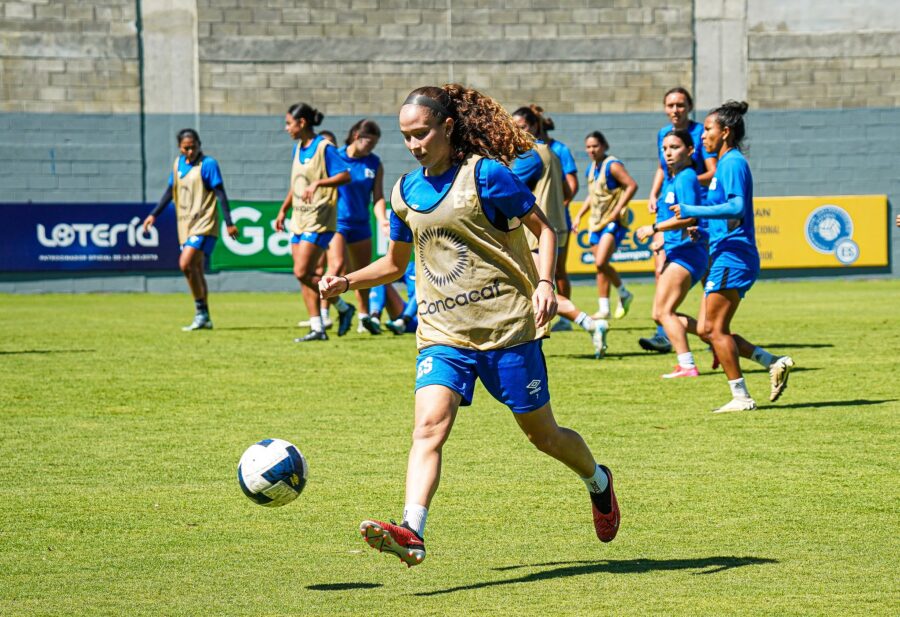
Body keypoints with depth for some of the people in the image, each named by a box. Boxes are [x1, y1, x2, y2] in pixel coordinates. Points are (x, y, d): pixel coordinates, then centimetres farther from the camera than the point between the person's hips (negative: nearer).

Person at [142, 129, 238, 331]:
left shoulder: (208, 164, -10)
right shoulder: (178, 163, 11)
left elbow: (220, 194, -11)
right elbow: (170, 191, 21)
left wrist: (229, 223, -15)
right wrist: (154, 214, 17)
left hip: (204, 225, -7)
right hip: (185, 226, 7)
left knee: (186, 264, -21)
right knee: (196, 271, 10)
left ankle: (201, 312, -11)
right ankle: (204, 319, 17)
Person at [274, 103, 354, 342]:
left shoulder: (323, 148, -12)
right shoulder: (298, 148, 13)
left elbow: (345, 176, -20)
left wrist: (317, 183, -30)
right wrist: (283, 210, 24)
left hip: (319, 221, -9)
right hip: (299, 220, 9)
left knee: (302, 272, -15)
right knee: (304, 276, 5)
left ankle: (343, 308, 1)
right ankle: (317, 328, 8)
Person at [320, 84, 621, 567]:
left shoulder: (486, 173, -7)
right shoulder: (405, 191, 9)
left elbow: (543, 228, -1)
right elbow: (395, 264, 22)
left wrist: (544, 283, -17)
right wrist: (346, 282, 7)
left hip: (507, 325, -4)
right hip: (442, 333, 4)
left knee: (541, 433, 9)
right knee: (428, 426, -19)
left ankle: (598, 483, 39)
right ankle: (411, 533, -33)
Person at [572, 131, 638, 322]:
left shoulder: (612, 165, -12)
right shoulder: (591, 169, 13)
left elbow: (632, 185, -21)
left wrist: (617, 209, -22)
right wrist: (579, 215, 17)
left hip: (613, 221, -8)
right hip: (597, 221, 8)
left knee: (601, 263, -19)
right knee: (600, 266, 8)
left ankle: (623, 293, 2)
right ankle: (604, 308, 13)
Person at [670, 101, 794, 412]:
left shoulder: (733, 163, -12)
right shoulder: (726, 163, 18)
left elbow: (737, 208, -25)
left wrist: (691, 211, -24)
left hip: (732, 257, -10)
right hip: (725, 258, 10)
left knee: (714, 328, -7)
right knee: (708, 330, 9)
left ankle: (741, 397, -3)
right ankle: (774, 364, 10)